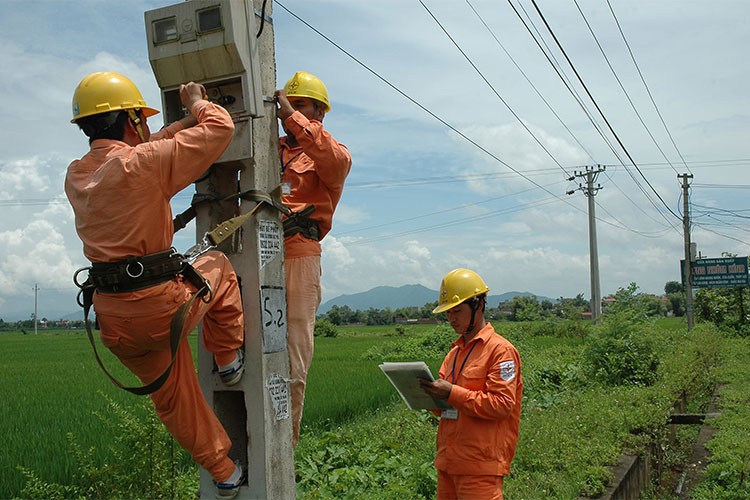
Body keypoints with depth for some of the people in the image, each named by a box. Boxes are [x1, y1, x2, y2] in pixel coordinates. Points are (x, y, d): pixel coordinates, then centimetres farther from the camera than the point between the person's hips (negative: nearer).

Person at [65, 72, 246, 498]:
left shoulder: (77, 175, 9)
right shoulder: (143, 163, -14)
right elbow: (221, 129, -6)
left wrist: (187, 120, 28)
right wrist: (197, 103, 14)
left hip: (114, 317, 7)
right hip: (162, 303, -6)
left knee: (175, 398, 20)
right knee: (218, 265, 24)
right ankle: (229, 362, 30)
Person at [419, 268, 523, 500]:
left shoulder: (500, 350, -8)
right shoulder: (455, 351, 16)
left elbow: (502, 404, -17)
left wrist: (452, 393, -22)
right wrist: (431, 396, -1)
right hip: (448, 463, 8)